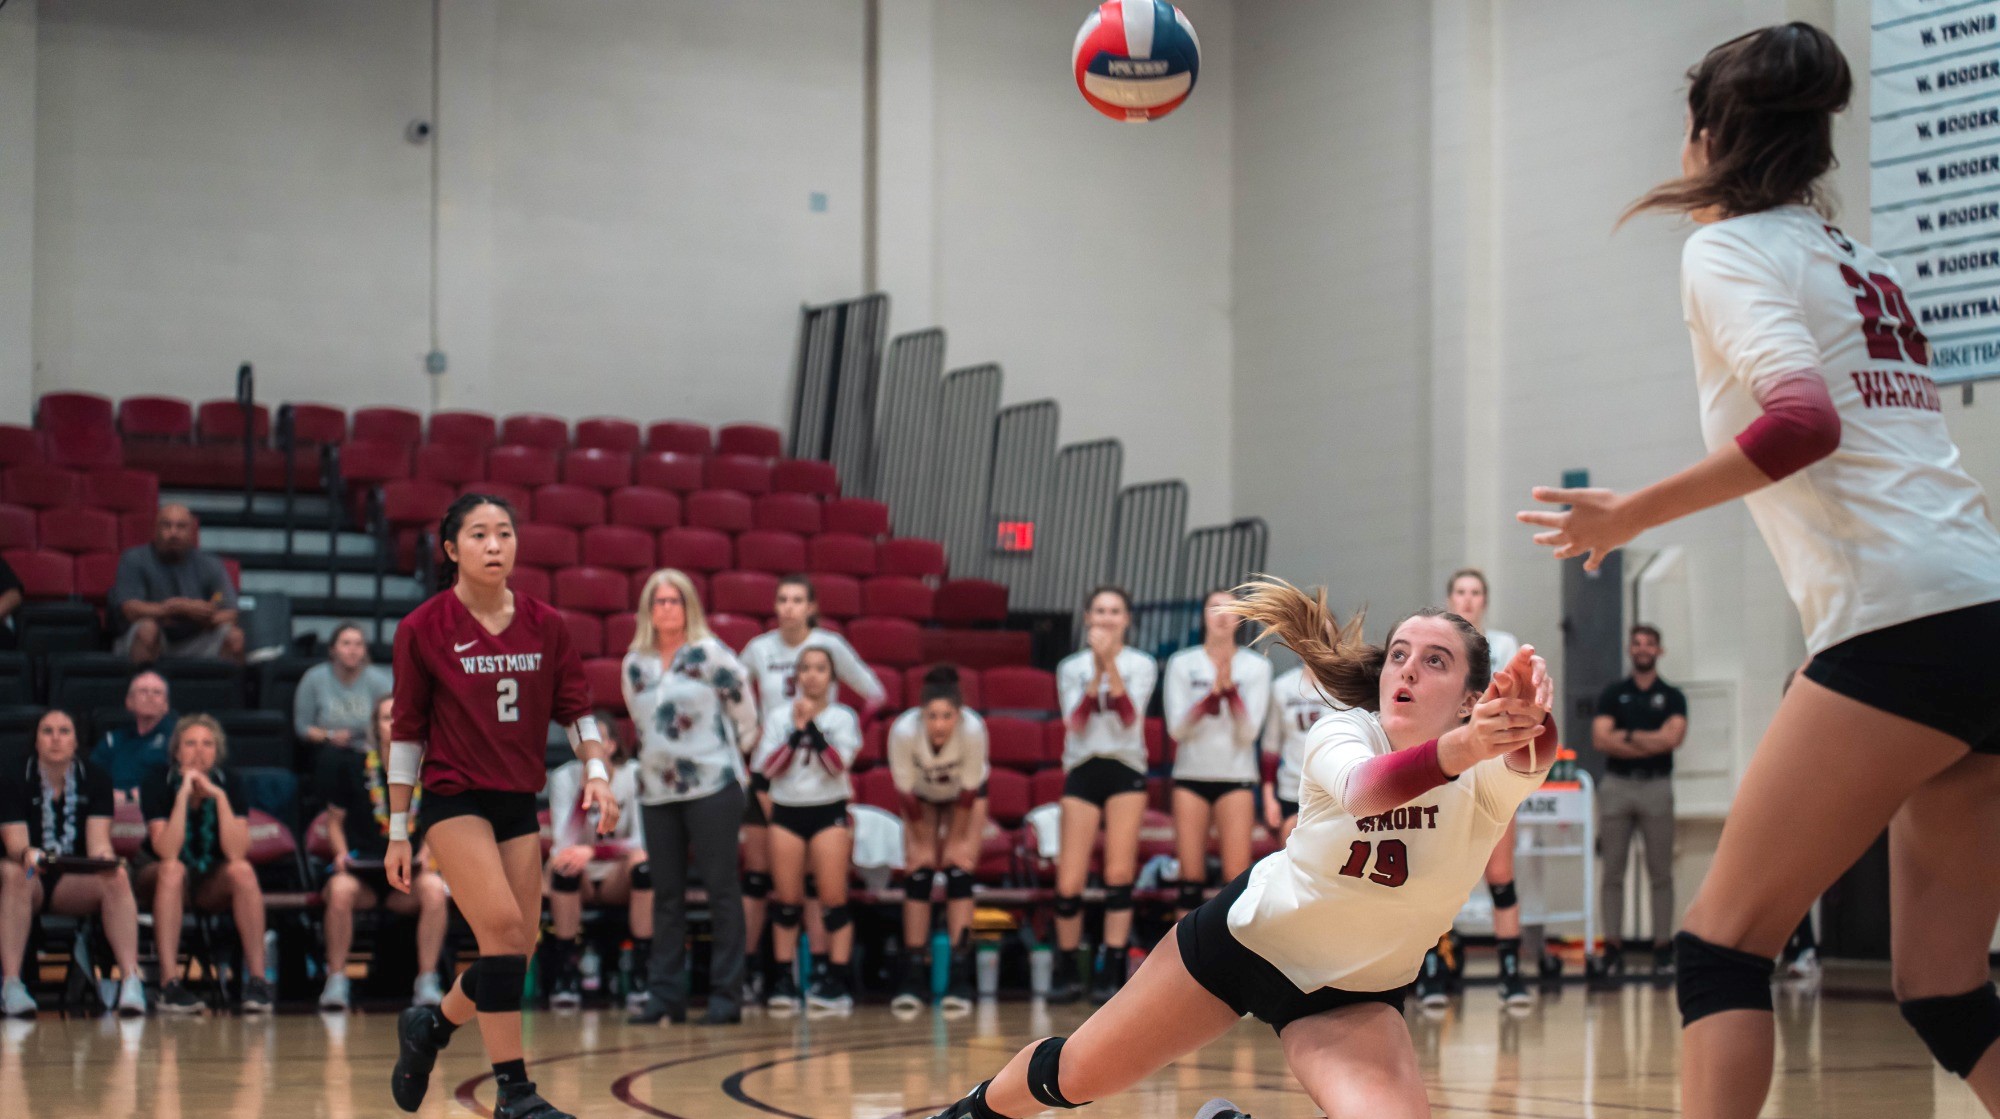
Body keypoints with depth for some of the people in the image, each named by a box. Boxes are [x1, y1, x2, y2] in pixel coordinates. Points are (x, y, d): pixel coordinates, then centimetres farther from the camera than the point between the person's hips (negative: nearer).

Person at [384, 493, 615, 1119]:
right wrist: (398, 832, 1)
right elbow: (405, 733, -1)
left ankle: (430, 1026, 32)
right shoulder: (422, 630, -6)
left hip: (520, 803, 5)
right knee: (503, 927, -21)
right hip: (454, 800, -5)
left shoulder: (546, 626, 3)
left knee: (516, 950, 3)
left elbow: (576, 709, 10)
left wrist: (596, 772, -8)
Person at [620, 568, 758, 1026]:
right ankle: (665, 995, 10)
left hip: (712, 786, -5)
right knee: (665, 896, 6)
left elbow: (744, 708, 1)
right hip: (657, 790, 5)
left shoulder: (709, 653, -3)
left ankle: (726, 996, 0)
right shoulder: (635, 664, 10)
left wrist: (736, 752, 11)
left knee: (721, 890, -3)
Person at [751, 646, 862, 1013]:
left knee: (833, 897, -6)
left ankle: (837, 981, -4)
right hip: (787, 810, 2)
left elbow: (839, 763, -11)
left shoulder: (844, 717, 4)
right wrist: (796, 731, -13)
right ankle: (785, 981, 6)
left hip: (829, 810, -2)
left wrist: (813, 726, -16)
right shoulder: (779, 717, 8)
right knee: (786, 899, 1)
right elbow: (767, 766, -4)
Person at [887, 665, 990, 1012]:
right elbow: (905, 791, -22)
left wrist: (958, 840, -14)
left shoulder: (973, 729, -39)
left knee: (959, 868, -13)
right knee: (918, 870, -10)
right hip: (921, 796, 1)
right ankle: (913, 979, -7)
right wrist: (921, 841, -13)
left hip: (964, 795, -1)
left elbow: (969, 790, -24)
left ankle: (960, 979, -12)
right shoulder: (903, 730, -37)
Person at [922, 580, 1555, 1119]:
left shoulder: (1489, 773, -22)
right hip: (1250, 933, -1)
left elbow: (1532, 758, -47)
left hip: (1350, 997, 1)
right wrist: (1455, 751, -69)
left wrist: (1529, 721, -71)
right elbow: (1361, 787, -48)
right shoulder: (1342, 734, -23)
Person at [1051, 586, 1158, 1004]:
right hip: (1082, 772, 1)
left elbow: (1129, 716, -10)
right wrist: (1096, 669, -14)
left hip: (1126, 771, -1)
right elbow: (1076, 722, -4)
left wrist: (1110, 663, -19)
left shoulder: (1141, 665, 6)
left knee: (1119, 875, -6)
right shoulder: (1071, 667, 10)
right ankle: (1067, 973, 9)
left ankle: (1111, 973, -2)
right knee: (1069, 882, -5)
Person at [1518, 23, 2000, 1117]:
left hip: (1905, 624, -8)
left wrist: (1634, 514, -9)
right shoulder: (1859, 260, 24)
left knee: (1721, 943, -1)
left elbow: (1803, 421, -16)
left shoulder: (1726, 248, 0)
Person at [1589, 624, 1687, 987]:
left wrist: (1628, 735, -7)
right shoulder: (1612, 694, 10)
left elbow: (1673, 736, -9)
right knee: (1612, 872, 0)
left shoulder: (1672, 697, 8)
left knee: (1660, 873, 0)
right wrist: (1651, 742, -8)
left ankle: (1663, 950, 3)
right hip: (1616, 784, 1)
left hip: (1656, 785, -1)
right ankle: (1612, 949, 2)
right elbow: (1601, 739, -4)